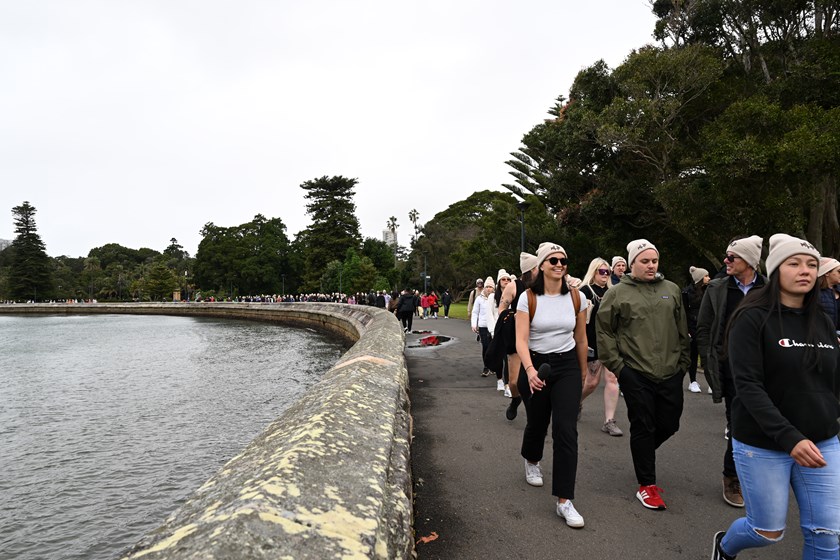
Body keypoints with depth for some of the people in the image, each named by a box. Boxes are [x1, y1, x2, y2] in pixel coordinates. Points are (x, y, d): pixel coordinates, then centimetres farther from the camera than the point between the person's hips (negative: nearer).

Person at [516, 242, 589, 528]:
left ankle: (564, 501, -2)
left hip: (567, 367, 1)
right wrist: (529, 370, -34)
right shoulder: (529, 298, -10)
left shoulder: (576, 298, -1)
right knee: (537, 423, 16)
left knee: (566, 431, -9)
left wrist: (583, 373, 16)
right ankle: (531, 462, 51)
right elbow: (521, 340, -17)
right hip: (535, 366, -1)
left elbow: (580, 339, 9)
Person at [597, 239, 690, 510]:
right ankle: (647, 485, 16)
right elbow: (604, 331, -2)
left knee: (669, 424, 12)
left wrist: (683, 362, 12)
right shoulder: (617, 293, -3)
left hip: (670, 373, 4)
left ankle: (643, 452, 42)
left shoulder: (672, 290, 9)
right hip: (636, 374, -4)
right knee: (643, 427, 4)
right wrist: (616, 365, -7)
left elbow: (682, 330, 15)